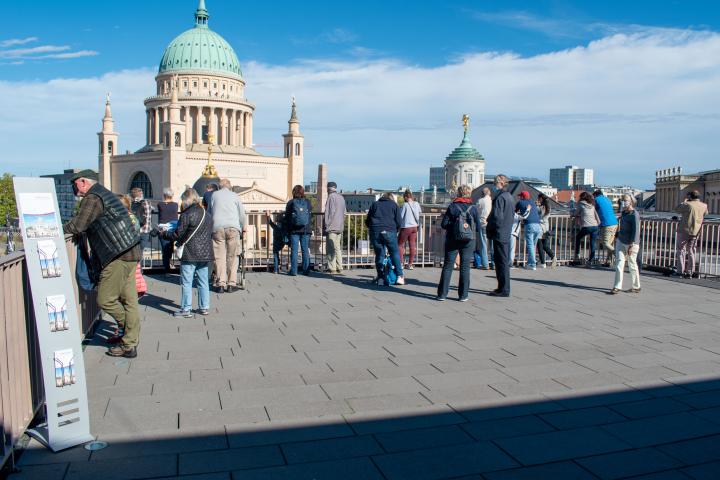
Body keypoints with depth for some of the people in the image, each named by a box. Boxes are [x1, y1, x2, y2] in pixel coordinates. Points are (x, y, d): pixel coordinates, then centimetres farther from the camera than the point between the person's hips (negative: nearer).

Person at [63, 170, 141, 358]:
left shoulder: (92, 198, -9)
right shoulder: (104, 194, 22)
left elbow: (77, 225, -16)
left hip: (118, 256, -10)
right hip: (130, 253, 10)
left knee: (105, 299, -2)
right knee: (128, 300, 10)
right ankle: (130, 343, 15)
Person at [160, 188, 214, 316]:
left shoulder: (186, 215, -11)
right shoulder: (208, 215, 9)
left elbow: (177, 234, -8)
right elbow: (212, 234, 16)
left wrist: (164, 233, 8)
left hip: (190, 254, -6)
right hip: (205, 254, 6)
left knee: (187, 282, 2)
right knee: (203, 281, 12)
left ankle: (186, 309, 5)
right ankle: (204, 307, 16)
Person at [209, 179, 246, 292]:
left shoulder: (214, 195, 14)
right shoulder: (235, 196, 13)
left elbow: (209, 212, 16)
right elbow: (242, 213, 15)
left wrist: (210, 226, 27)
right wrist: (243, 228, 28)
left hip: (217, 228, 0)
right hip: (233, 227, 0)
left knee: (219, 257, 1)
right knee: (232, 256, 3)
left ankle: (220, 284, -1)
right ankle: (231, 284, 1)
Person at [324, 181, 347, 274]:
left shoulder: (331, 196, -8)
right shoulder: (341, 197, 16)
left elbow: (329, 212, -12)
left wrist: (326, 225, -9)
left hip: (332, 227, -8)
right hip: (340, 227, 8)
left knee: (331, 249, -6)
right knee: (338, 248, 11)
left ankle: (332, 268, -7)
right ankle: (339, 268, 12)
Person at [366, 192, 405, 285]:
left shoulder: (374, 204, 21)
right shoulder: (394, 205, 13)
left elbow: (367, 221, 21)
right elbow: (399, 222, 6)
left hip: (375, 232, 2)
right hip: (389, 232, -2)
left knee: (379, 254, 10)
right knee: (395, 253, 5)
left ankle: (380, 276, 9)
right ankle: (400, 276, -1)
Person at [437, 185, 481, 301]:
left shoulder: (452, 207, -4)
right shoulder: (473, 208, -2)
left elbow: (444, 224, -7)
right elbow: (478, 226, 0)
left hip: (452, 240, 0)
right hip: (468, 241, 0)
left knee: (447, 266, 6)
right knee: (465, 267, 6)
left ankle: (442, 294, 5)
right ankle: (463, 295, 6)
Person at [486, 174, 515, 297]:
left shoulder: (499, 197, -15)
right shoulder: (509, 197, 15)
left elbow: (497, 217, -21)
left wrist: (489, 228, -7)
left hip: (499, 234, -9)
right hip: (507, 234, 9)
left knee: (501, 262, -5)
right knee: (505, 261, 14)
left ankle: (503, 290, -2)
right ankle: (504, 288, 21)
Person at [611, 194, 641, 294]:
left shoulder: (634, 214, -15)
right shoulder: (623, 213, 10)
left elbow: (636, 231, -20)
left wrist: (632, 245, -23)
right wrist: (617, 238, 23)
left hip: (631, 243, -7)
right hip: (621, 242, 7)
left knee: (632, 265, 5)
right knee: (619, 263, -2)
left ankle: (636, 287, 21)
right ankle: (617, 287, -3)